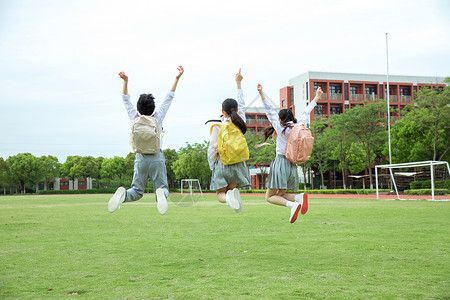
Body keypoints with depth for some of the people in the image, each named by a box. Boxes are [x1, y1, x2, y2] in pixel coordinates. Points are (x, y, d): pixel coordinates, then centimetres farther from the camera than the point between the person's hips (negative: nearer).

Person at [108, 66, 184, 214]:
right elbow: (169, 98, 7)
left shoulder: (135, 118, 1)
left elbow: (126, 100, 13)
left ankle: (123, 194, -24)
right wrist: (177, 79, 10)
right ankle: (161, 194, -33)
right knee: (162, 187, 3)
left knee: (137, 191, 8)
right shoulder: (158, 118, -1)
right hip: (157, 158, -1)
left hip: (140, 158, 2)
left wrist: (125, 81, 14)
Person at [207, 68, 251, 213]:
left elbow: (212, 149, -8)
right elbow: (242, 105, 17)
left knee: (221, 194, 9)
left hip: (222, 163, -3)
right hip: (238, 162, 3)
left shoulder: (218, 127, -9)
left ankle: (228, 197, -28)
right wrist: (238, 83, 26)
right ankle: (233, 192, -22)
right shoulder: (240, 122, 0)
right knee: (231, 189, 16)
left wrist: (212, 166, 8)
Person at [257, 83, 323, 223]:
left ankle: (292, 205, -23)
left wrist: (261, 94, -5)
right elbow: (306, 112, 22)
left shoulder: (280, 127, -2)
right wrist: (316, 98, 36)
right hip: (293, 165, 6)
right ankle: (299, 197, -10)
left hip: (281, 162, -6)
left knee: (270, 197, 0)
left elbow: (270, 110, -4)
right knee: (280, 195, 17)